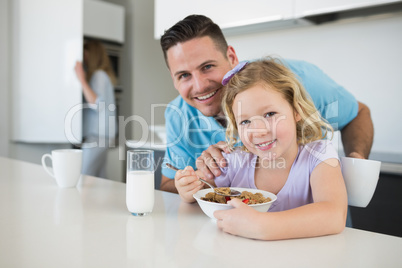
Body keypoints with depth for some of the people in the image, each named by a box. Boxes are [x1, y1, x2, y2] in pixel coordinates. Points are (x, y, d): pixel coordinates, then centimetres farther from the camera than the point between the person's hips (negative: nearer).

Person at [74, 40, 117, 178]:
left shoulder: (99, 75, -8)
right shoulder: (104, 75, 18)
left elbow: (97, 105, -18)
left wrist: (83, 81, -21)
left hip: (97, 136, -10)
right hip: (101, 135, 10)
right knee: (99, 178, 8)